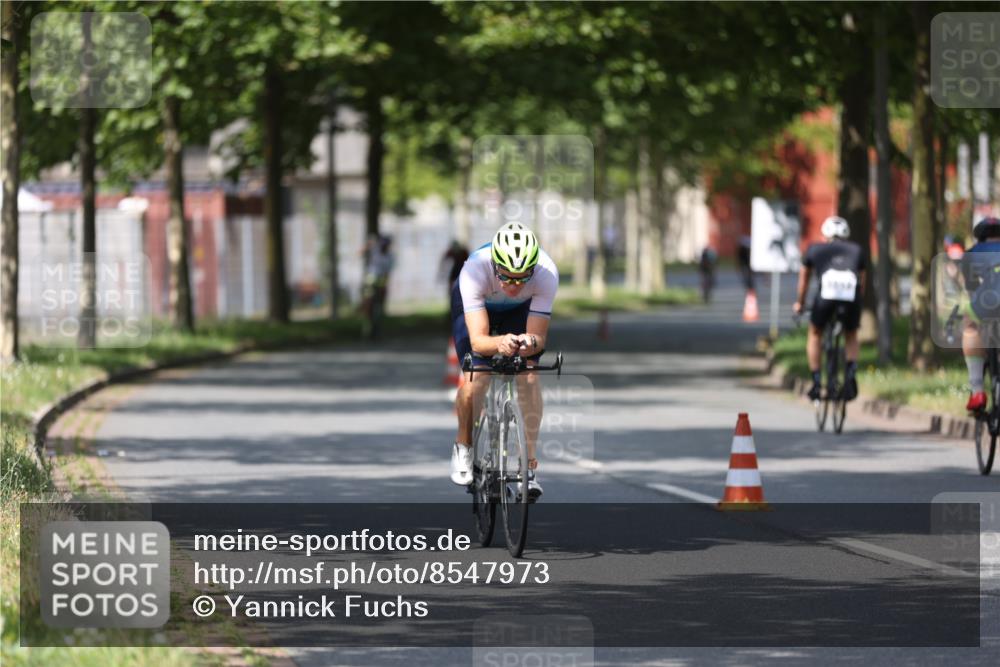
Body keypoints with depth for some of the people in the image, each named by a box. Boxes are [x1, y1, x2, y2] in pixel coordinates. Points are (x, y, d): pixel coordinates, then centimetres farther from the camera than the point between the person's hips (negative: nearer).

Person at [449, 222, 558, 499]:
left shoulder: (546, 274, -37)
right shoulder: (474, 270, -41)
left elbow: (538, 336, -33)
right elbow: (478, 340, -44)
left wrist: (530, 342, -57)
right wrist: (499, 343, -66)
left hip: (522, 310, 1)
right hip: (476, 307, -1)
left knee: (528, 375, -22)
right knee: (476, 380, -21)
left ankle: (529, 463, -15)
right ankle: (463, 446, 8)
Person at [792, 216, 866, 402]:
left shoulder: (815, 249, 28)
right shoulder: (856, 250, 29)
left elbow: (804, 279, 39)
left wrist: (799, 303, 54)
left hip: (825, 295, -1)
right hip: (851, 297, 1)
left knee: (815, 335, 26)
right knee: (851, 337, 27)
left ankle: (816, 383, 18)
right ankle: (851, 374, 2)